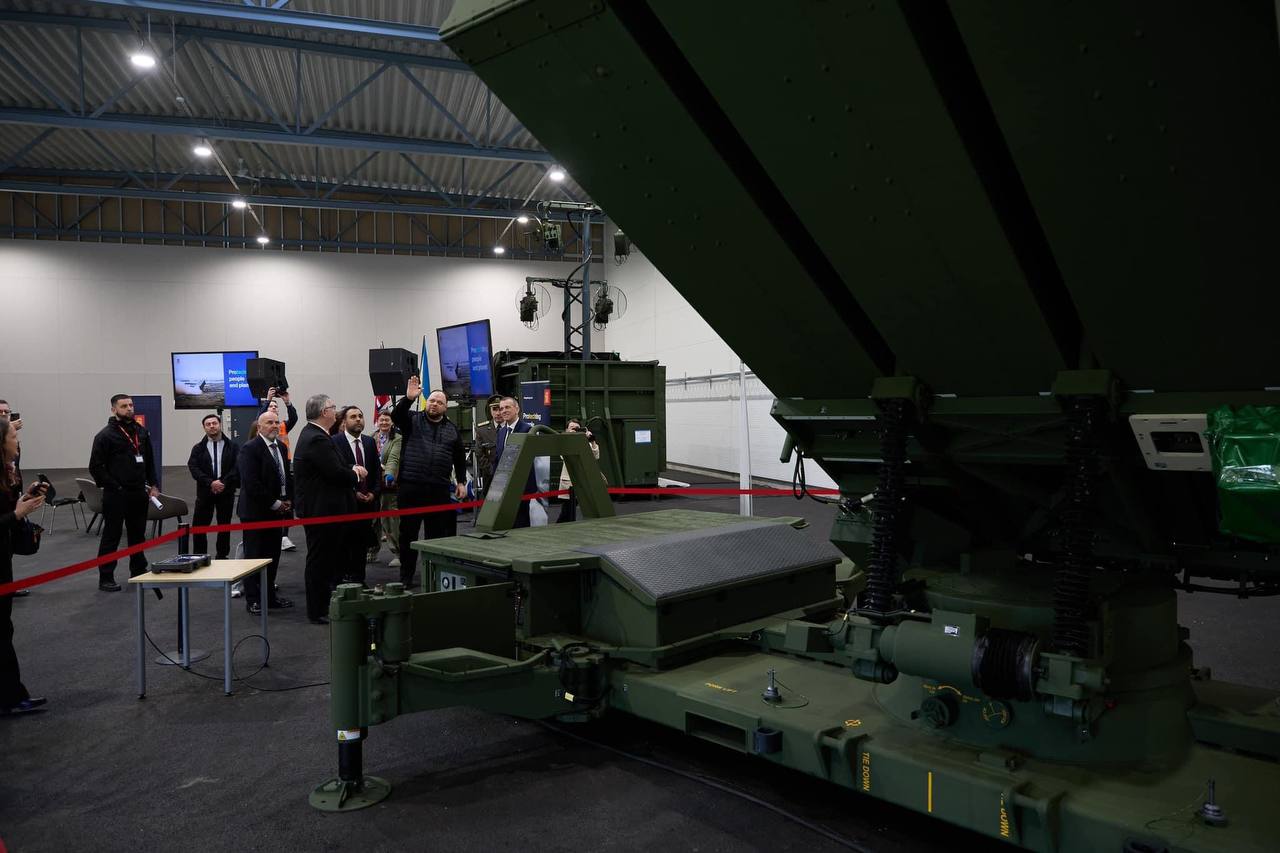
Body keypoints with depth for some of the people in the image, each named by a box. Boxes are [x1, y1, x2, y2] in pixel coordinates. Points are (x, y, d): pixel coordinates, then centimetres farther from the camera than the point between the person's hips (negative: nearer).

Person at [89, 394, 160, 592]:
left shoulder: (142, 432, 11)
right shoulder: (105, 435, -7)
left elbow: (150, 461, 17)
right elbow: (95, 467, -9)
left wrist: (153, 485, 8)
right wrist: (113, 486, -13)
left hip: (139, 494, 6)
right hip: (116, 495, -5)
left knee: (138, 535, 14)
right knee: (111, 537, 1)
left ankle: (139, 572, 25)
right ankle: (105, 578, 8)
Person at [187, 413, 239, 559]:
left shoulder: (232, 446, 3)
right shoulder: (198, 448, 6)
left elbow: (237, 468, -5)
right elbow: (193, 468, -5)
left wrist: (223, 482, -17)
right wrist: (210, 483, -18)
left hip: (226, 491, 0)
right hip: (205, 492, 0)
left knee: (224, 525, 8)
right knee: (199, 526, -3)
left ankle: (222, 556, 18)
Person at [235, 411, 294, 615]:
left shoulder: (280, 447, 13)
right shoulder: (249, 449, -13)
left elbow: (287, 476, 20)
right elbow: (252, 483, -20)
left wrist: (288, 500, 3)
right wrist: (275, 504, -15)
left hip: (277, 511, 7)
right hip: (256, 512, -7)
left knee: (273, 555, 11)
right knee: (254, 556, 1)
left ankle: (269, 595, 20)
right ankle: (252, 599, 8)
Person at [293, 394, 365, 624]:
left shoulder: (312, 434, 14)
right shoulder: (318, 439, -21)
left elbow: (333, 465, 19)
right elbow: (336, 473, -24)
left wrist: (352, 468, 3)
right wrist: (355, 475, -5)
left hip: (318, 508, 11)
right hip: (322, 509, -11)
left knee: (327, 557, 16)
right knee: (320, 559, -2)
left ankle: (321, 607, 25)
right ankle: (318, 612, 7)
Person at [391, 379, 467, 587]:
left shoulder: (452, 430, 13)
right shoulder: (412, 420, 6)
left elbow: (460, 458, 18)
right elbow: (395, 416, -15)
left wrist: (461, 482, 11)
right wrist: (408, 398, -28)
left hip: (439, 490, 2)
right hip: (411, 487, -2)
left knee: (437, 534, 6)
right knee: (408, 534, 5)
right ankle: (405, 577, 15)